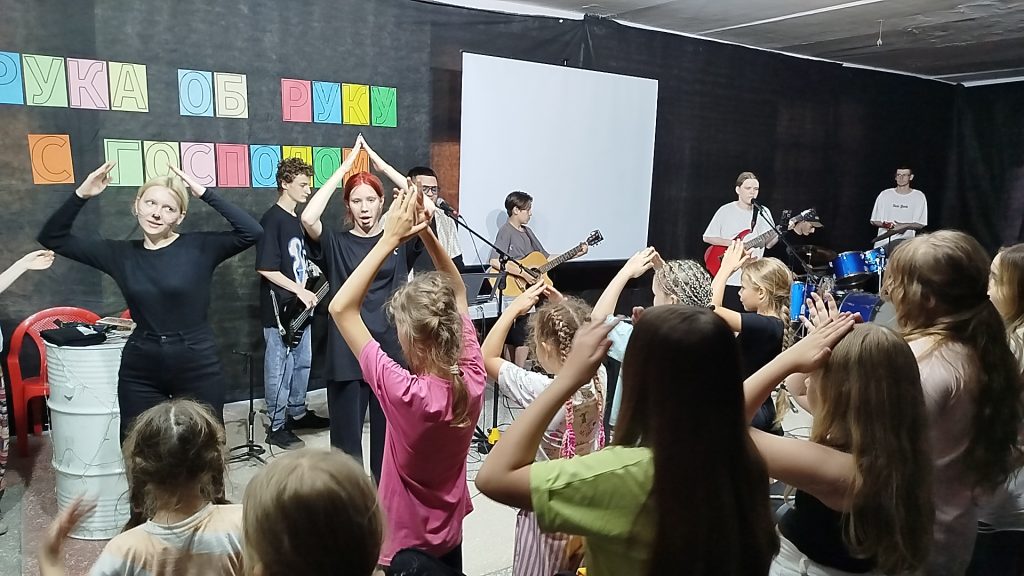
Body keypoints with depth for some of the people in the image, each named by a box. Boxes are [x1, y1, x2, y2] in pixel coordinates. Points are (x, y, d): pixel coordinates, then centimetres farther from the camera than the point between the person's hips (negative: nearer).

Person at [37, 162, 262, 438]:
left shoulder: (200, 247, -8)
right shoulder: (120, 253, 3)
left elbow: (252, 232, -22)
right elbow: (52, 238, 8)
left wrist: (204, 194, -22)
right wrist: (81, 195, -6)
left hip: (198, 368, -3)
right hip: (140, 371, 3)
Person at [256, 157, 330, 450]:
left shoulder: (296, 219, 12)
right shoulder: (272, 220, -16)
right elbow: (266, 269, -21)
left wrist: (312, 271, 7)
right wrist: (300, 291, -21)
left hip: (299, 306, 9)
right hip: (278, 308, -9)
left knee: (302, 363, 18)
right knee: (279, 368, 1)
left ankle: (297, 413, 33)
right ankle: (276, 426, 12)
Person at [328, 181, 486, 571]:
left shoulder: (404, 393, -33)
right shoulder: (473, 381, -19)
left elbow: (341, 308, -28)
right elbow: (457, 293, -5)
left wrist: (390, 239, -27)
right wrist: (426, 233, -14)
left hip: (404, 542, -5)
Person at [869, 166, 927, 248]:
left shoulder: (918, 197, 4)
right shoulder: (884, 195, 6)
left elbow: (921, 224, 4)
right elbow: (874, 221, 9)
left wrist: (905, 225, -13)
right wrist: (885, 225, -11)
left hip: (906, 243, -1)